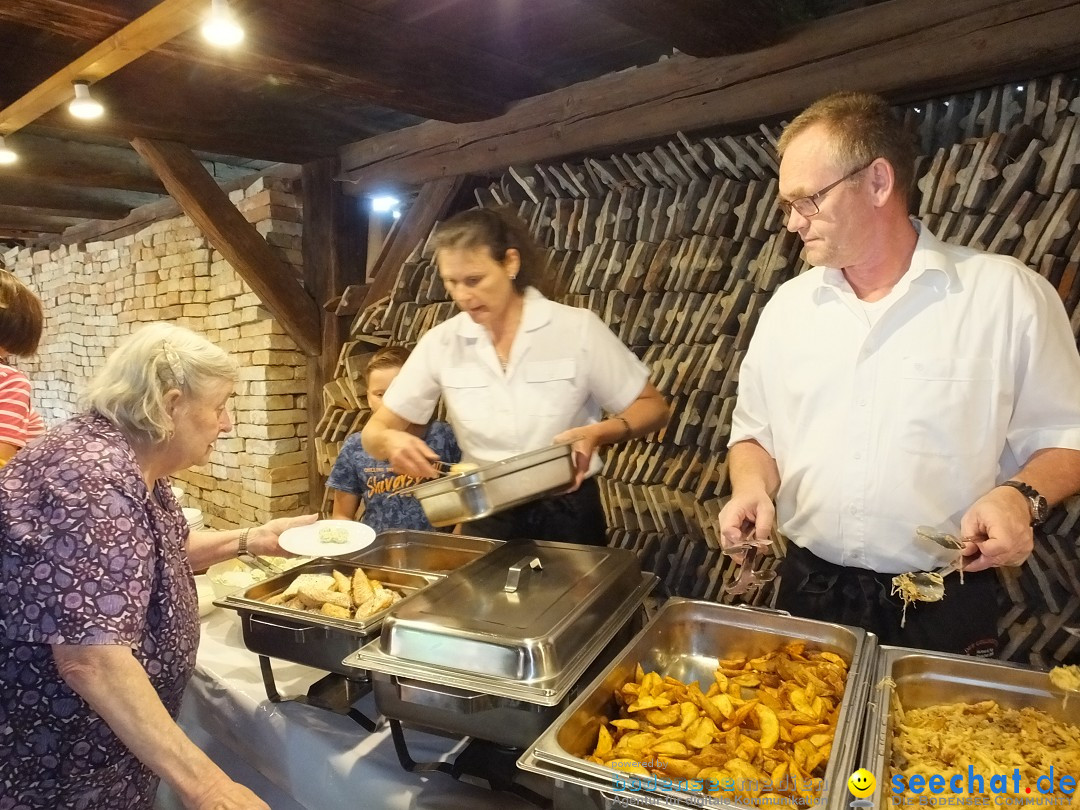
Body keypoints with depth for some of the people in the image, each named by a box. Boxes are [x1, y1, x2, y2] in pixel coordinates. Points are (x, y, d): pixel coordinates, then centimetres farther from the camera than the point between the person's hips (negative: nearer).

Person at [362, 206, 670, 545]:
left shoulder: (578, 328, -10)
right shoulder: (440, 344, -4)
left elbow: (652, 407, -2)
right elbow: (374, 431, 2)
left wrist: (595, 434, -21)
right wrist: (391, 440, -21)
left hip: (568, 515, -1)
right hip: (486, 521, 2)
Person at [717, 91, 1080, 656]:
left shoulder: (1007, 294, -7)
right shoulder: (787, 306, 3)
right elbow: (753, 433, 9)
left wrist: (1022, 495, -19)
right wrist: (751, 486, -10)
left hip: (944, 609, -3)